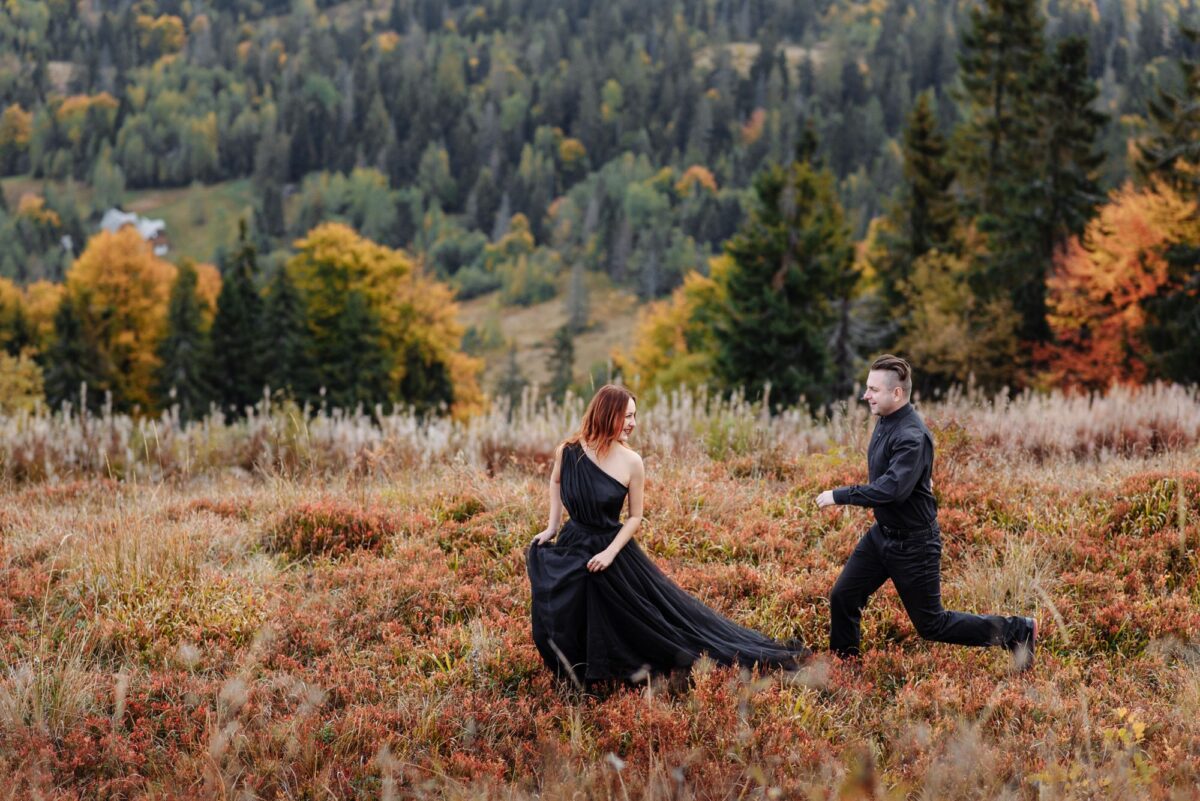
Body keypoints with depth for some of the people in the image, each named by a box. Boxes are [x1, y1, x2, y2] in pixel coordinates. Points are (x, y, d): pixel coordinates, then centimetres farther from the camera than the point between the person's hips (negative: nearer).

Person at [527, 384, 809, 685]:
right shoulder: (568, 451, -11)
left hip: (612, 548, -2)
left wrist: (610, 552, -16)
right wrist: (553, 526, 9)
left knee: (660, 606, 2)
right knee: (561, 626, 4)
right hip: (571, 548, 2)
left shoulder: (631, 462, -14)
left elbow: (635, 517, -4)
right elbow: (556, 481, 14)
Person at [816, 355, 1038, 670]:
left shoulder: (912, 437, -28)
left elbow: (893, 488, -38)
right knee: (842, 598, 6)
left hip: (913, 544, -9)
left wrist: (839, 496, -31)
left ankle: (1017, 631, 15)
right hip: (881, 534, 9)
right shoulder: (885, 422, 2)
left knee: (932, 625, 3)